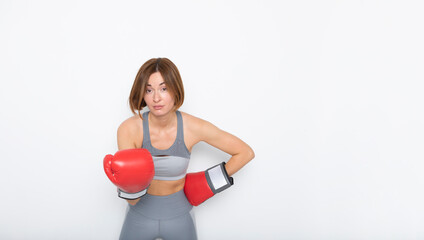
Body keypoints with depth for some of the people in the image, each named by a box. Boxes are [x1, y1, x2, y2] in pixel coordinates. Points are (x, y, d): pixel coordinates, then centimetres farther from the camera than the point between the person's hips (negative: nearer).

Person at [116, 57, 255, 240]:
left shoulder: (192, 127, -20)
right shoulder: (128, 129, -22)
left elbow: (246, 153, -8)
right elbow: (132, 199, -23)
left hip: (179, 216, 0)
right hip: (140, 215, 0)